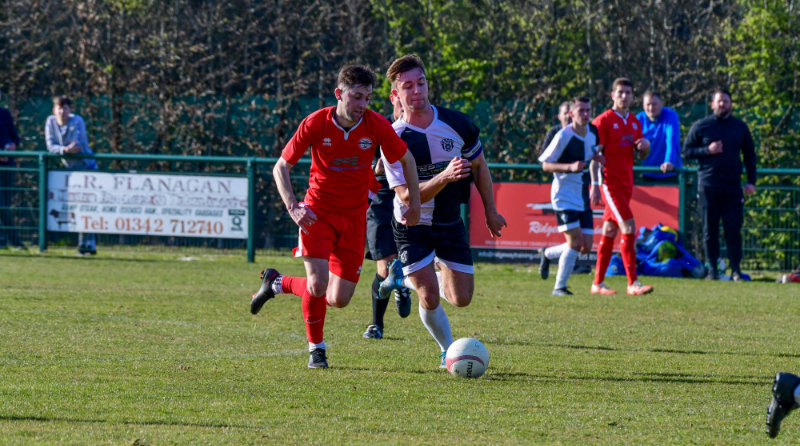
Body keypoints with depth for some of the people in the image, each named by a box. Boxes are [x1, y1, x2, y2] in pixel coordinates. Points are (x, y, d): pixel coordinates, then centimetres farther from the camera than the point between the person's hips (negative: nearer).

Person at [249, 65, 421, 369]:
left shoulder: (377, 126, -11)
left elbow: (406, 159, 7)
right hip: (318, 213, -3)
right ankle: (316, 349, 5)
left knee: (339, 299, 0)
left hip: (354, 217, 3)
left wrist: (414, 203, 3)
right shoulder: (316, 124, -15)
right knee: (318, 284, -21)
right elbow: (281, 167, -6)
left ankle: (278, 283, 27)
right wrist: (293, 207, -19)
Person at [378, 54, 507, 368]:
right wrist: (444, 177, -40)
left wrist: (490, 212, 10)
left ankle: (408, 276, 32)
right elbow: (407, 196, -26)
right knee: (430, 298, -15)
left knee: (461, 299, 3)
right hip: (412, 228, -4)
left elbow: (479, 166, 7)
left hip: (450, 224, 4)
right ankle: (448, 350, 13)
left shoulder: (456, 123, -9)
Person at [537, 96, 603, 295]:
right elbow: (545, 165, -11)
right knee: (575, 242, -15)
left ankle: (547, 254, 28)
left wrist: (595, 183, 11)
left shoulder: (592, 132, 5)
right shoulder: (564, 136, -15)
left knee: (586, 246, 3)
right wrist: (571, 167, -26)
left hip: (583, 196, 7)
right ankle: (560, 287, 0)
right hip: (564, 195, -7)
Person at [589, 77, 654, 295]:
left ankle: (598, 283, 15)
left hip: (626, 182, 7)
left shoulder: (634, 122, 14)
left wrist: (645, 146, -2)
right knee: (629, 228, -15)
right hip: (610, 181, -7)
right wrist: (595, 185, -17)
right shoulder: (604, 120, -7)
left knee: (610, 231, 10)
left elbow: (641, 155, 22)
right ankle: (633, 283, -16)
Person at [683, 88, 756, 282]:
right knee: (710, 228, 0)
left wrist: (751, 181, 8)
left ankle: (735, 269, -1)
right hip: (708, 186, -1)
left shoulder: (740, 127, 12)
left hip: (733, 185, 1)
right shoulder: (700, 126, 6)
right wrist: (708, 150, -10)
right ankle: (712, 268, 6)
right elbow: (686, 151, 6)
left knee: (734, 228, -4)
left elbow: (749, 155, 18)